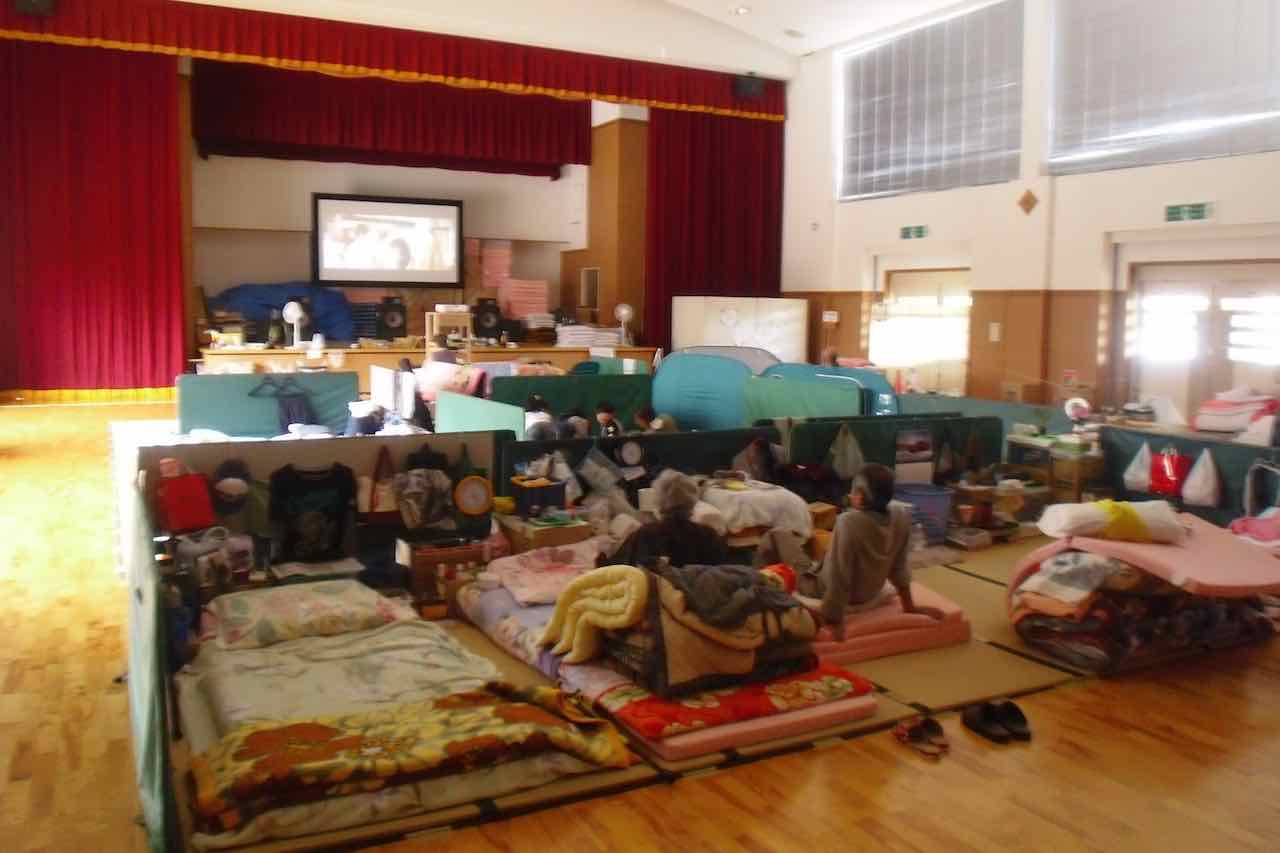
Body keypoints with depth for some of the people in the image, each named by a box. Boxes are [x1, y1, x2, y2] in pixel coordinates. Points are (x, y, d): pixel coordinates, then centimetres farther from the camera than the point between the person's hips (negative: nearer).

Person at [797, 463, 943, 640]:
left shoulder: (849, 522, -35)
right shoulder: (902, 515, -18)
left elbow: (839, 578, -32)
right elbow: (899, 566, -5)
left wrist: (834, 621, -24)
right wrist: (909, 606, 6)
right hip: (871, 598, 5)